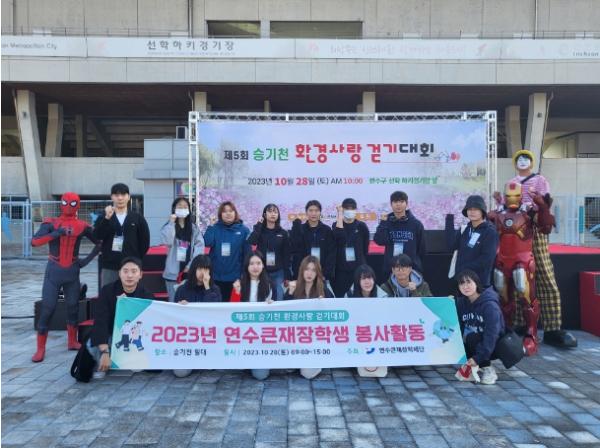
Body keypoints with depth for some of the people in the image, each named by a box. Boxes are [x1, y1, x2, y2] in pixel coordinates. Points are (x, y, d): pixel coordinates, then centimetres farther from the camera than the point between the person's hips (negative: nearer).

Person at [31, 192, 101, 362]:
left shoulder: (82, 226, 1)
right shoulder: (51, 223, -4)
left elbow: (99, 243, 11)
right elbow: (35, 241, -19)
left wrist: (87, 260, 1)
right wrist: (56, 233, -30)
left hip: (72, 272, 3)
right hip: (53, 271, -2)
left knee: (73, 307, 10)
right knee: (47, 309, -4)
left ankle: (72, 342, 26)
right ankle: (40, 349, 5)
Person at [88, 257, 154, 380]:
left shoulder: (147, 295, -11)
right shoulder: (107, 291, -15)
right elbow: (100, 322, -25)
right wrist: (105, 352, -36)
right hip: (110, 336, -1)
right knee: (92, 345, -31)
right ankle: (101, 366, 4)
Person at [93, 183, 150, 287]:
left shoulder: (138, 218, 5)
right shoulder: (104, 217, 6)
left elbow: (145, 242, 5)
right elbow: (97, 236, -11)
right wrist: (107, 218, -23)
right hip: (109, 267, 1)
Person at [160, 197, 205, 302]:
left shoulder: (194, 228, 8)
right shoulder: (168, 226, 2)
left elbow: (200, 246, -1)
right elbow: (167, 241, -16)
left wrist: (191, 265, -10)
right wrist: (171, 223, -14)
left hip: (190, 271, 2)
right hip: (173, 272, -2)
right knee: (174, 301, 3)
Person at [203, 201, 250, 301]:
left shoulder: (244, 230, -1)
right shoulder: (215, 228, 2)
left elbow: (248, 253, -1)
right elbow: (207, 243, -13)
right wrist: (211, 226, -15)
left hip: (235, 277, -1)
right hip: (216, 276, 1)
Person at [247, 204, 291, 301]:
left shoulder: (283, 233, 5)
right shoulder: (259, 231, 5)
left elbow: (286, 256, 4)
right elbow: (250, 243, -17)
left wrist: (287, 276, -2)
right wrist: (258, 225, -10)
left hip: (278, 273, 0)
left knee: (278, 299, 1)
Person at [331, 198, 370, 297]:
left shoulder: (361, 226, 3)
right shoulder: (336, 225, 3)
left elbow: (365, 246, 10)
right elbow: (339, 236, -20)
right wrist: (340, 216, -16)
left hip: (359, 267, 0)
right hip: (341, 267, 0)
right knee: (339, 293, 0)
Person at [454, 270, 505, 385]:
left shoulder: (490, 305, -23)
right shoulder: (461, 302, -4)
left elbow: (491, 335, -28)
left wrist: (478, 358, -32)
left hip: (492, 346, -5)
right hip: (472, 343, 6)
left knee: (472, 338, -33)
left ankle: (488, 369, -13)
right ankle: (472, 366, -1)